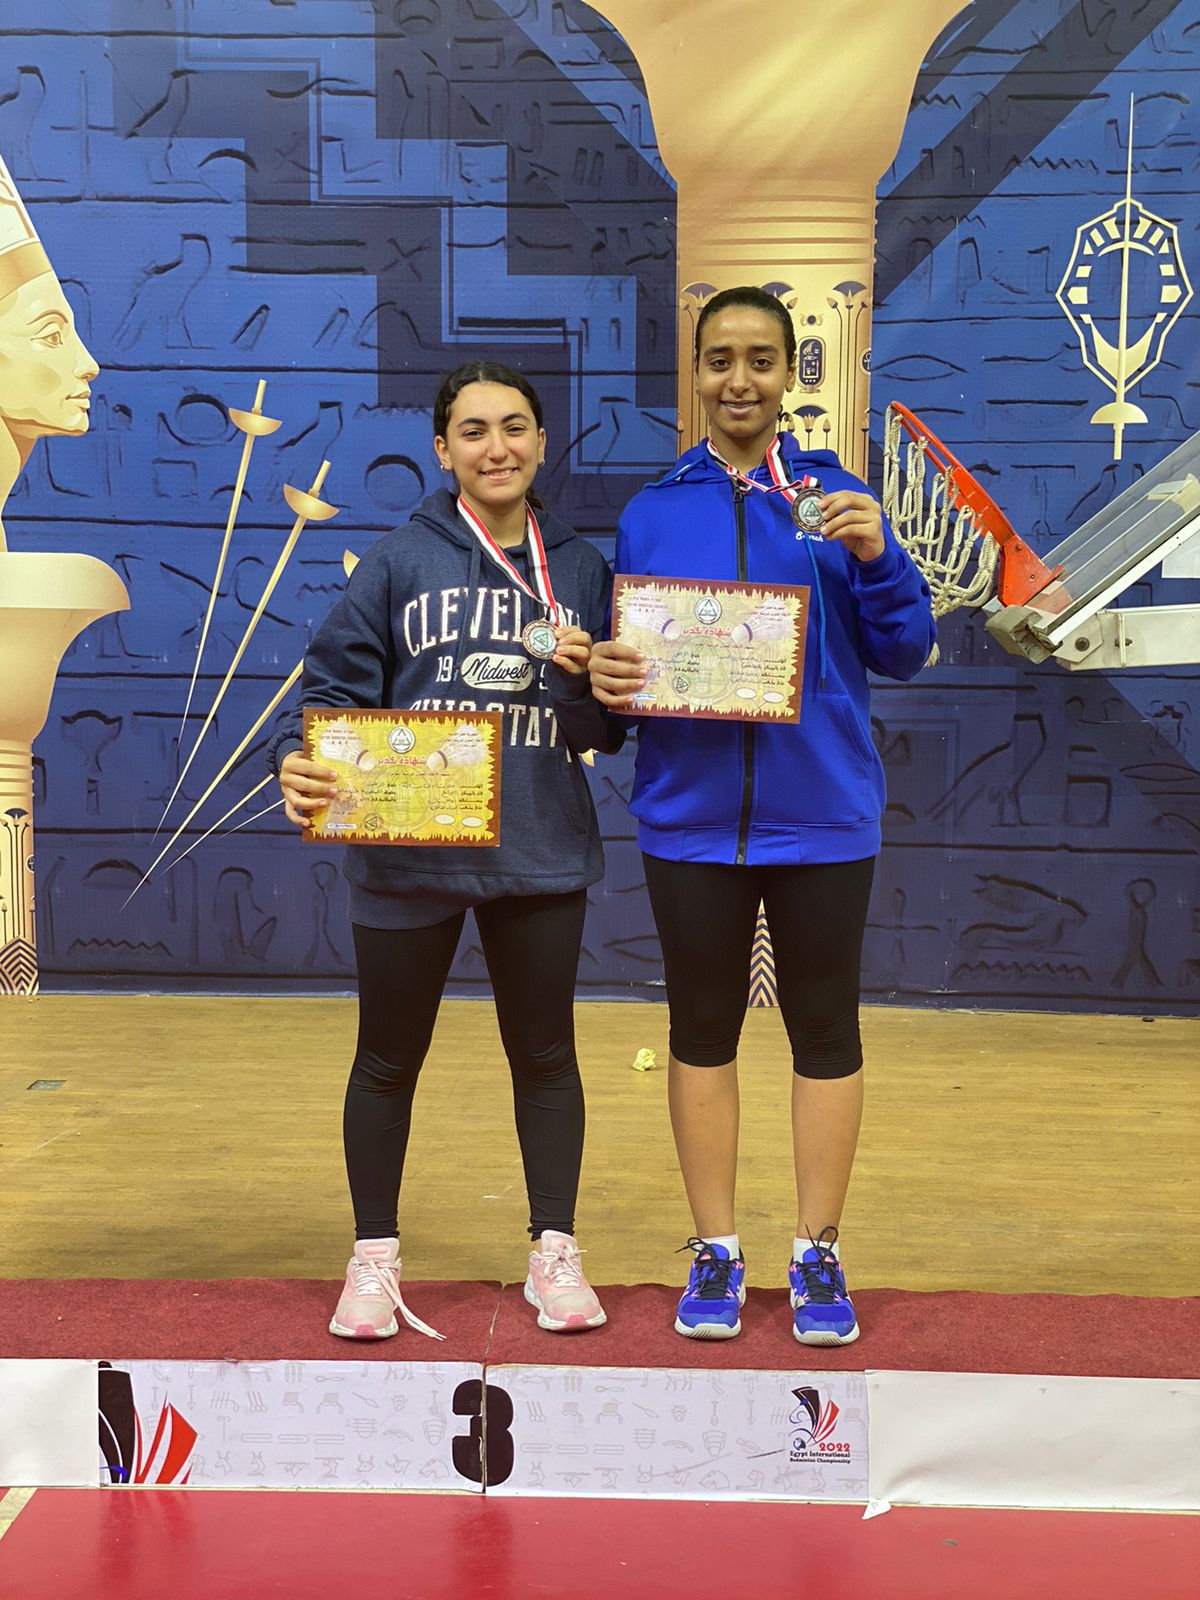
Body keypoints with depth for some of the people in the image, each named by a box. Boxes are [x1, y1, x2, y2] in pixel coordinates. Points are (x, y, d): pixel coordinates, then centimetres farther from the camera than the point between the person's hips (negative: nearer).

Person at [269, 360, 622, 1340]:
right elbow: (336, 684, -4)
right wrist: (300, 760, -22)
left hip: (542, 855, 2)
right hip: (408, 851, -1)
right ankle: (375, 1258, 26)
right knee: (389, 1058, 10)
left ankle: (555, 1253, 26)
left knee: (544, 1053, 12)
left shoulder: (582, 569, 6)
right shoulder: (400, 563, -1)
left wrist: (585, 677, -13)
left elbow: (609, 729, 7)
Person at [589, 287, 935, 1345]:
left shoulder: (838, 501, 3)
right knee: (702, 1032, 9)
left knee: (825, 1030, 7)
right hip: (691, 815, 1)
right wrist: (608, 679, -12)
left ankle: (818, 1254, 20)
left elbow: (904, 654, -1)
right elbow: (624, 661, 10)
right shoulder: (650, 513, 7)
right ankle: (716, 1253, 22)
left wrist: (875, 560, -17)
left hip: (820, 814, -1)